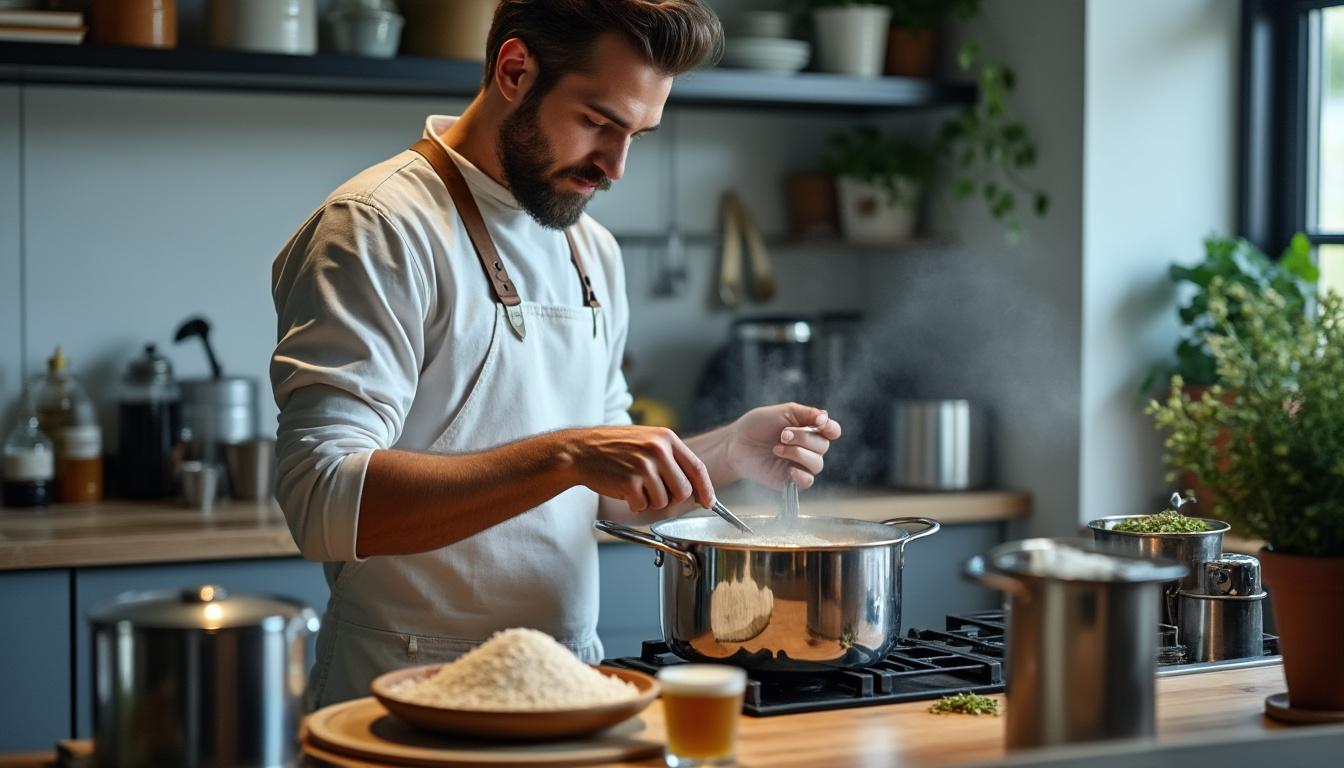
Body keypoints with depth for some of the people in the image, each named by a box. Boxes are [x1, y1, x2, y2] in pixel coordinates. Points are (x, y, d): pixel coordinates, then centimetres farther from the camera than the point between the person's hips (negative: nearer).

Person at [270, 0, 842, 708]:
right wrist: (565, 456, -26)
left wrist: (731, 451, 4)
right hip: (412, 695, -7)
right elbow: (325, 503, -22)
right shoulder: (375, 230, -10)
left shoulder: (593, 251, 15)